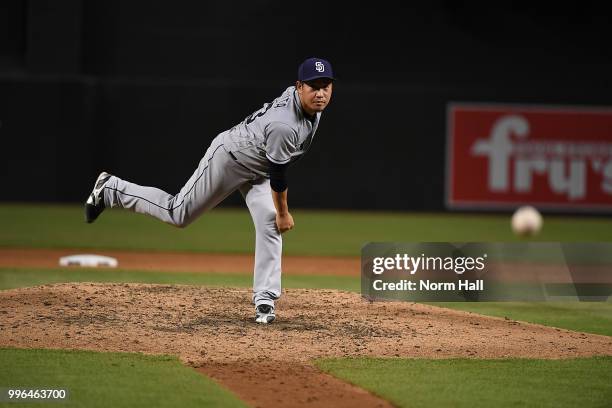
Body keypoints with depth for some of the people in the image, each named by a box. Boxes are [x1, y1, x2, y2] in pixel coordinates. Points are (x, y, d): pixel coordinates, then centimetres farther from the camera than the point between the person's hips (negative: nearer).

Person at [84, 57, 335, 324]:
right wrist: (283, 213, -14)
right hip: (228, 159, -8)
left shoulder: (301, 96, -10)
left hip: (256, 171, 8)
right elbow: (277, 174, -27)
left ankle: (264, 300, -8)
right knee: (178, 214, 4)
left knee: (269, 225, -10)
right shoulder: (283, 126, -38)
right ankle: (111, 190, 21)